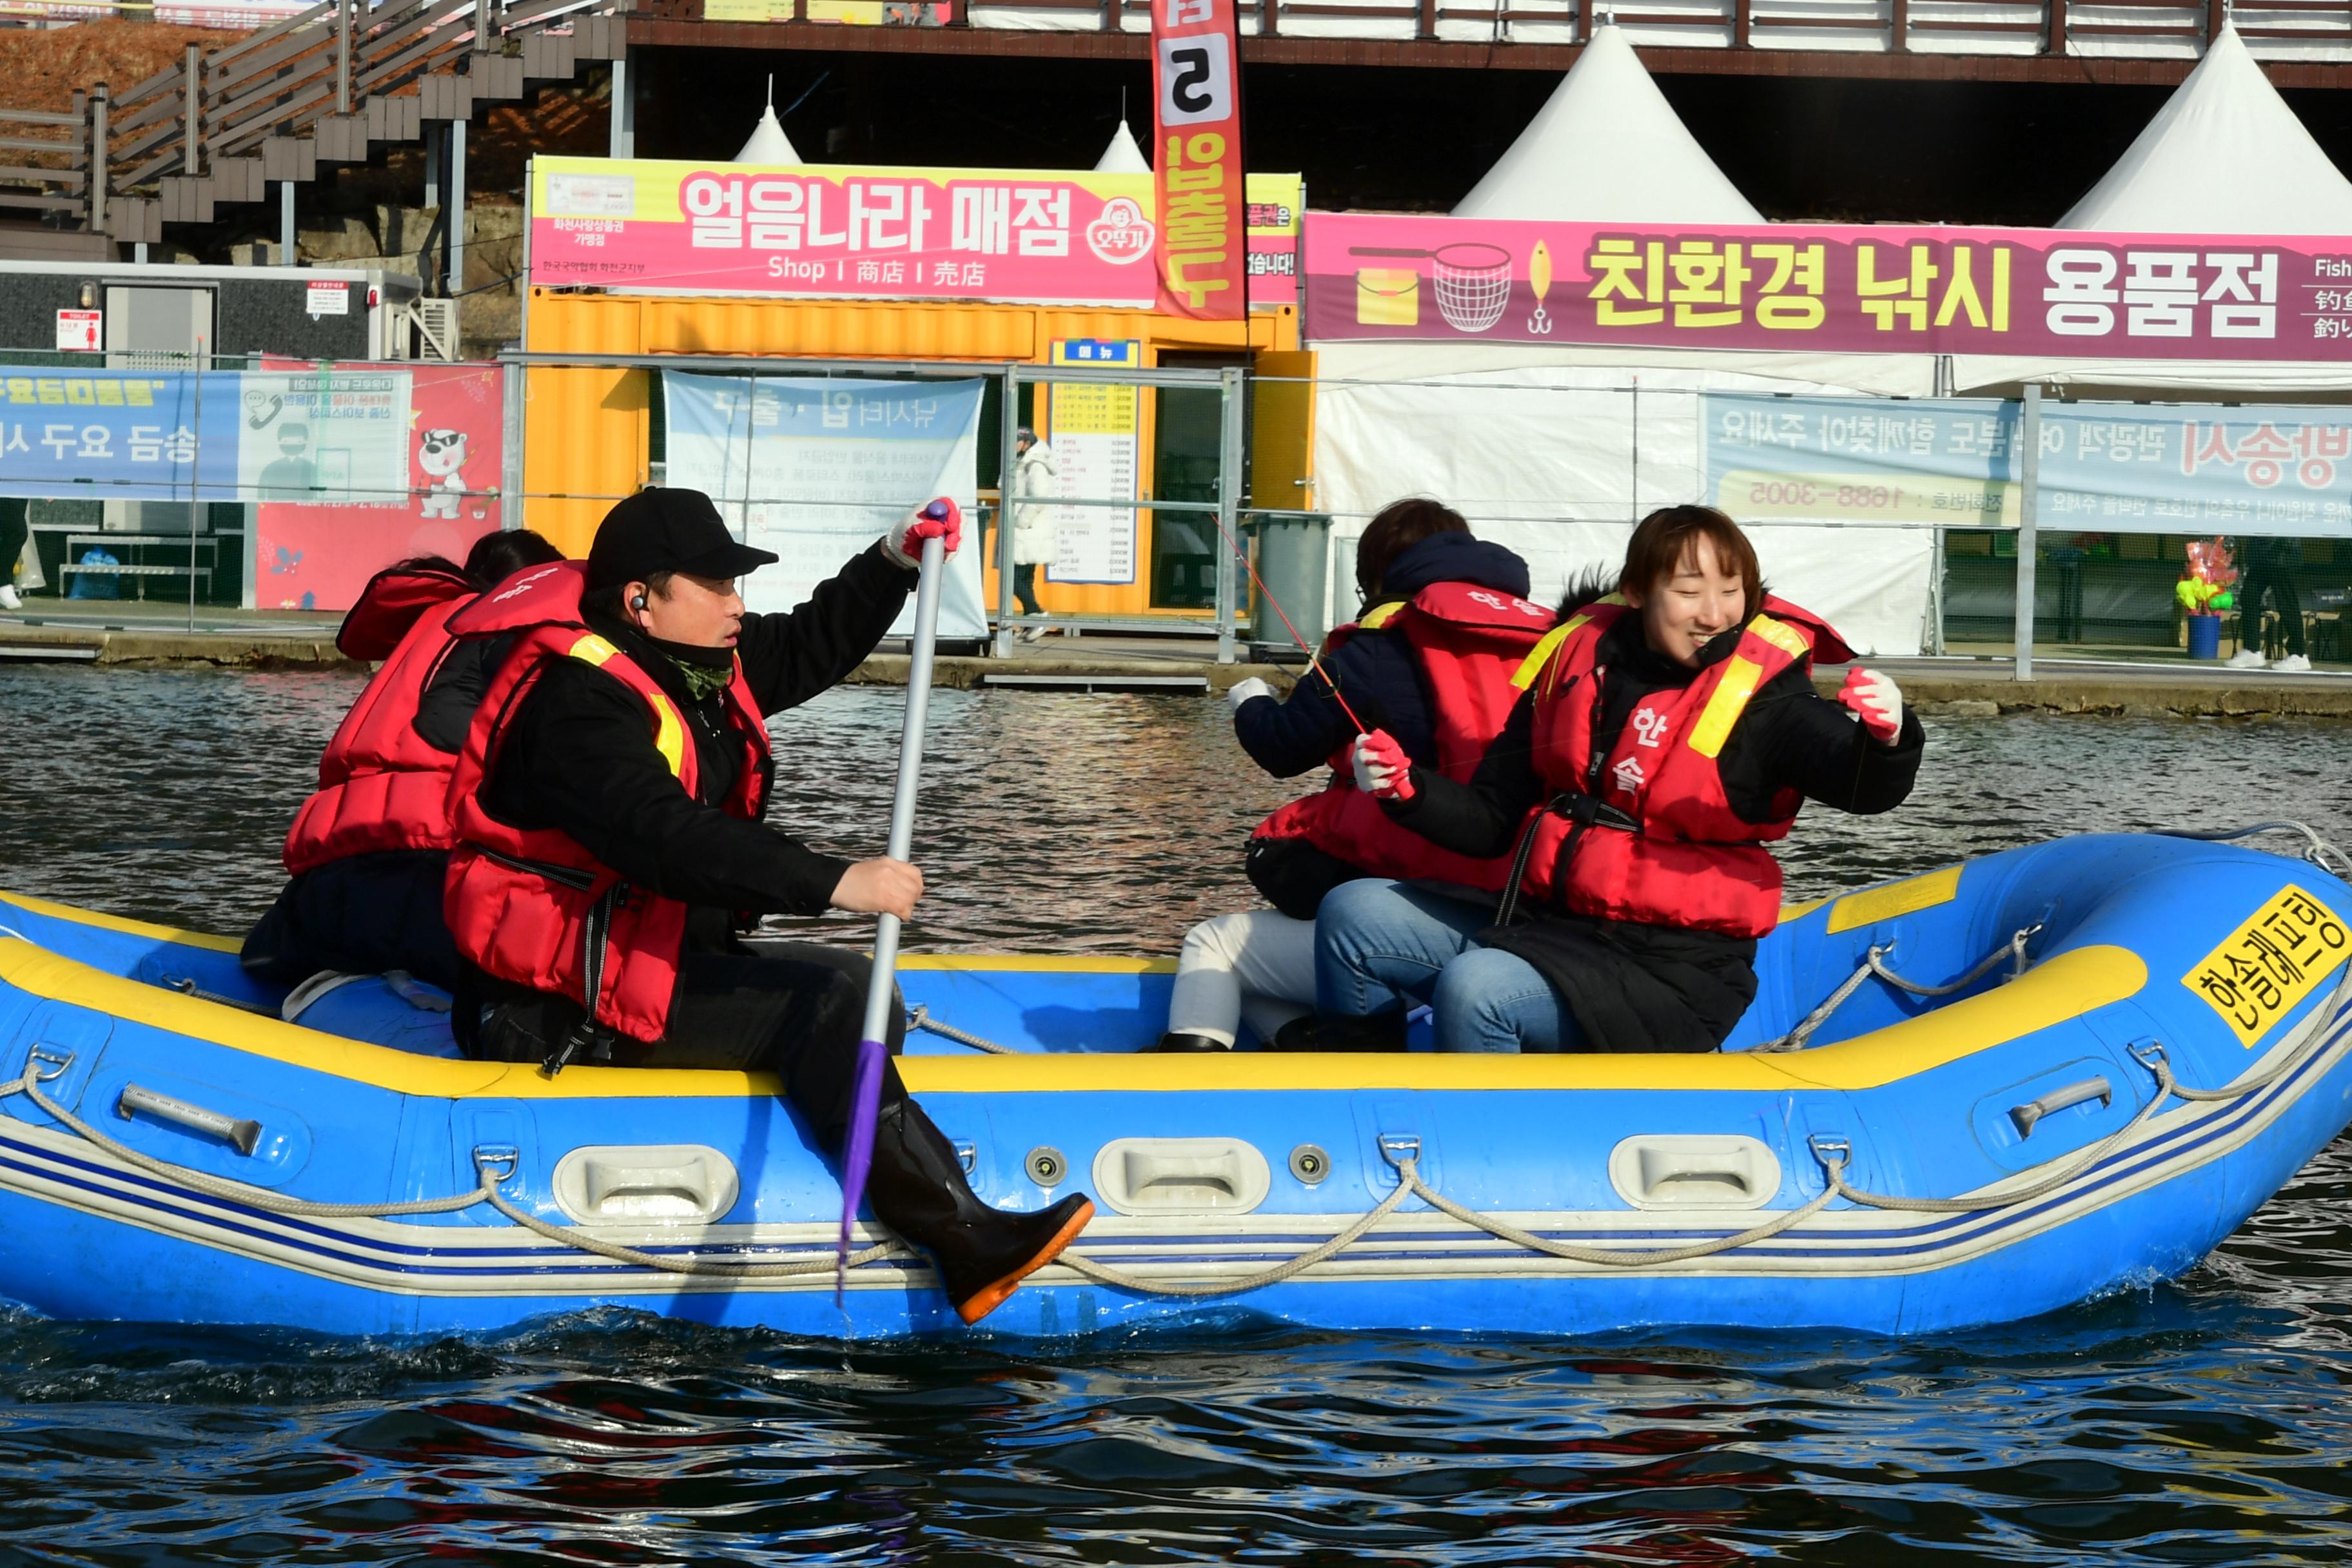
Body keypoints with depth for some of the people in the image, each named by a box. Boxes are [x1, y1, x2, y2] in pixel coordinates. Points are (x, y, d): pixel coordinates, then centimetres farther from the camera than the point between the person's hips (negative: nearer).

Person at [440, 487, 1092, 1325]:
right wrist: (835, 882, -40)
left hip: (667, 959, 11)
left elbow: (807, 648, 25)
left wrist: (892, 563, 10)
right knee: (825, 1004, -22)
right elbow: (667, 838, -35)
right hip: (565, 1012, -11)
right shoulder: (579, 702, -22)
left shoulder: (690, 660, 9)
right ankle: (964, 1241, -27)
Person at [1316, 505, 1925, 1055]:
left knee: (1473, 990, -30)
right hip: (1546, 927, 7)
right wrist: (1405, 787, -7)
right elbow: (1493, 821, 12)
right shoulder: (1576, 663, 6)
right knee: (1353, 914, 3)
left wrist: (1886, 739, -47)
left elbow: (1863, 785, -24)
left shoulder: (1762, 700, -8)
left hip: (1674, 976, -7)